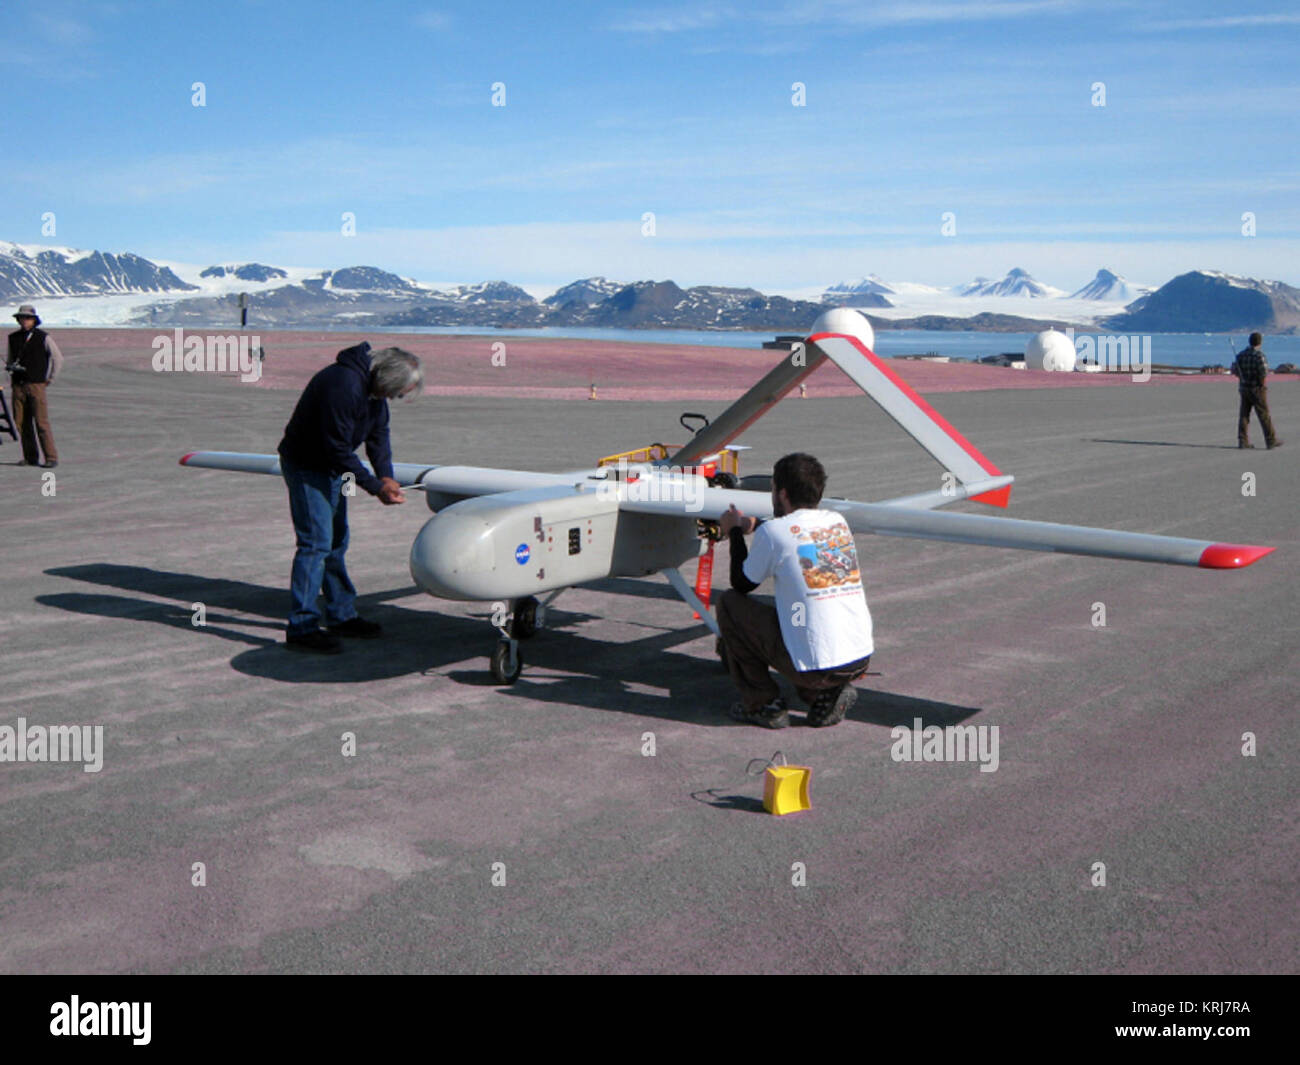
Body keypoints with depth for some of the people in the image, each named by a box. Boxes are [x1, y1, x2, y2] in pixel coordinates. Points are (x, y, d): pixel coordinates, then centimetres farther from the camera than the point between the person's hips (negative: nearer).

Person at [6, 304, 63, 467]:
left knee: (41, 422, -10)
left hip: (36, 385, -4)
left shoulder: (43, 337, -1)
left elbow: (58, 358, 4)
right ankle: (30, 458, 11)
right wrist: (9, 366, 2)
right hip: (18, 386, 5)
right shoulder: (13, 338, 11)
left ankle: (51, 458, -8)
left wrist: (50, 379, 4)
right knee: (22, 423, 3)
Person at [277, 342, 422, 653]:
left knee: (336, 541, 14)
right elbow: (339, 450, -30)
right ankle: (301, 627, -11)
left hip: (331, 468, 9)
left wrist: (386, 476, -9)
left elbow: (378, 433, 5)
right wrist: (376, 486, -25)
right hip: (305, 466, -9)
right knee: (316, 542, -14)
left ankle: (341, 616, 24)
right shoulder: (343, 386, -32)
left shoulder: (374, 386, -3)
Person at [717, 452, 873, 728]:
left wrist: (735, 532, 21)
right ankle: (828, 695, 13)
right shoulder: (838, 522, 9)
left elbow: (741, 584, 8)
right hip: (861, 660, 6)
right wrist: (754, 525, 39)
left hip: (814, 667, -6)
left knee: (729, 603, 11)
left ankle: (763, 704, 12)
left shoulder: (773, 532, -8)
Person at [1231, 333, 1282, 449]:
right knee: (1264, 415, 1)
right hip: (1257, 389, -6)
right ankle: (1271, 441, 6)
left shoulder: (1241, 355, 3)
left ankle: (1243, 441, 5)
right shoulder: (1259, 355, -15)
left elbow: (1235, 371, 7)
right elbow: (1264, 373, -22)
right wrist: (1263, 384, -6)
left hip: (1244, 388, 6)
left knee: (1244, 414, 8)